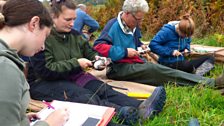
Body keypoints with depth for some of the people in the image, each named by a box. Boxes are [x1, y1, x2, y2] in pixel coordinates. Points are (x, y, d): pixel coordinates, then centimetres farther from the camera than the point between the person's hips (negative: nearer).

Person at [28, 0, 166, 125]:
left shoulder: (73, 34, 9)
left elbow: (88, 51, 20)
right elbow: (45, 70, -21)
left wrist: (96, 58, -5)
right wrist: (76, 63, -18)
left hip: (73, 76, 7)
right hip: (45, 82, -6)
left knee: (103, 89, -22)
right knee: (84, 96, -34)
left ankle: (140, 107, -43)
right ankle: (121, 113, -58)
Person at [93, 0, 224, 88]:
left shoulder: (134, 26, 13)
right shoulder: (113, 25, -12)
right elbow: (98, 46, -21)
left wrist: (141, 46, 8)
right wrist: (125, 52, -21)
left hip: (134, 63, 8)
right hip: (119, 68, -8)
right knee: (154, 69, -26)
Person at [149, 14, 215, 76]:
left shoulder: (186, 33, 4)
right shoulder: (167, 31, -16)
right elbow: (152, 45, -20)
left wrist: (187, 49, 0)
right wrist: (170, 52, -24)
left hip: (181, 61, 8)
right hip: (168, 64, -8)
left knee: (210, 58, -8)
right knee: (190, 66, -40)